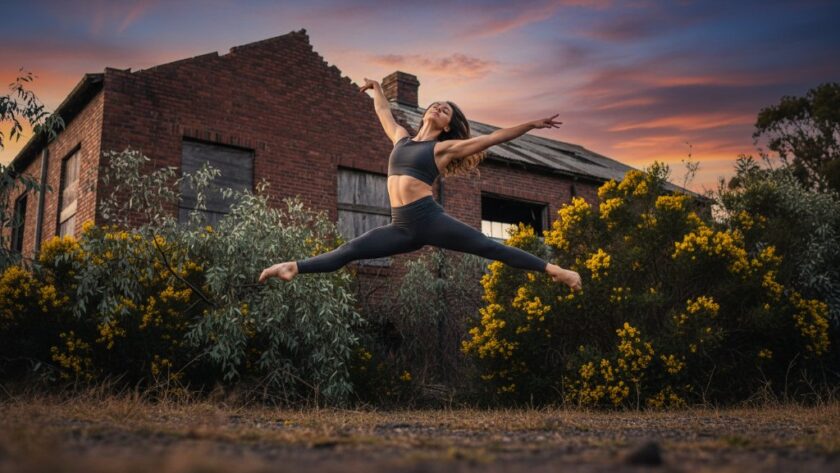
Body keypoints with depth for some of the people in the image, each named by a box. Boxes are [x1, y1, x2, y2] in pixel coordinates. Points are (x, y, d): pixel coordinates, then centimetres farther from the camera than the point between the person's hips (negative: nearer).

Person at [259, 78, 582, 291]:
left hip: (431, 219, -4)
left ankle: (553, 271, -7)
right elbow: (384, 111, 39)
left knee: (492, 248, -8)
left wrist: (531, 124, 1)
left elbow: (493, 138, 4)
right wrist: (376, 88, 55)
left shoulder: (445, 148, 6)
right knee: (350, 251, -2)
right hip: (403, 227, 4)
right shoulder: (401, 138, 21)